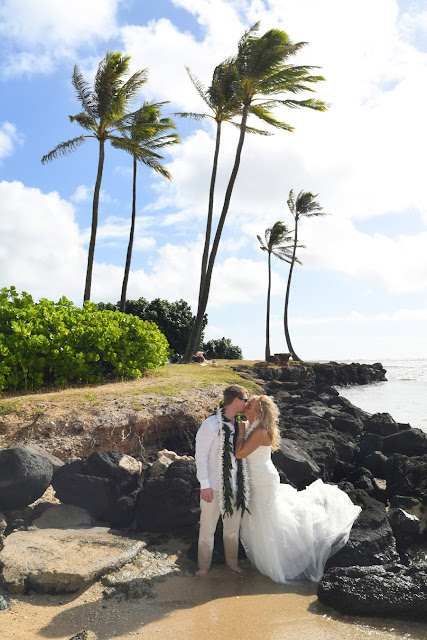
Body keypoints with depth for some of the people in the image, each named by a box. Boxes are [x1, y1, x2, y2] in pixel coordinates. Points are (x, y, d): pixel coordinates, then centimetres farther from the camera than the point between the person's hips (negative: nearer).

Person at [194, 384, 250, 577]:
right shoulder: (211, 425, -18)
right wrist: (205, 485, -15)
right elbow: (201, 456, -15)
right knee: (207, 528, 10)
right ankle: (204, 565, 31)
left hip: (235, 486, 6)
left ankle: (231, 560, 42)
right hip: (214, 488, -6)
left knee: (233, 528, 20)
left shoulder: (238, 425, 2)